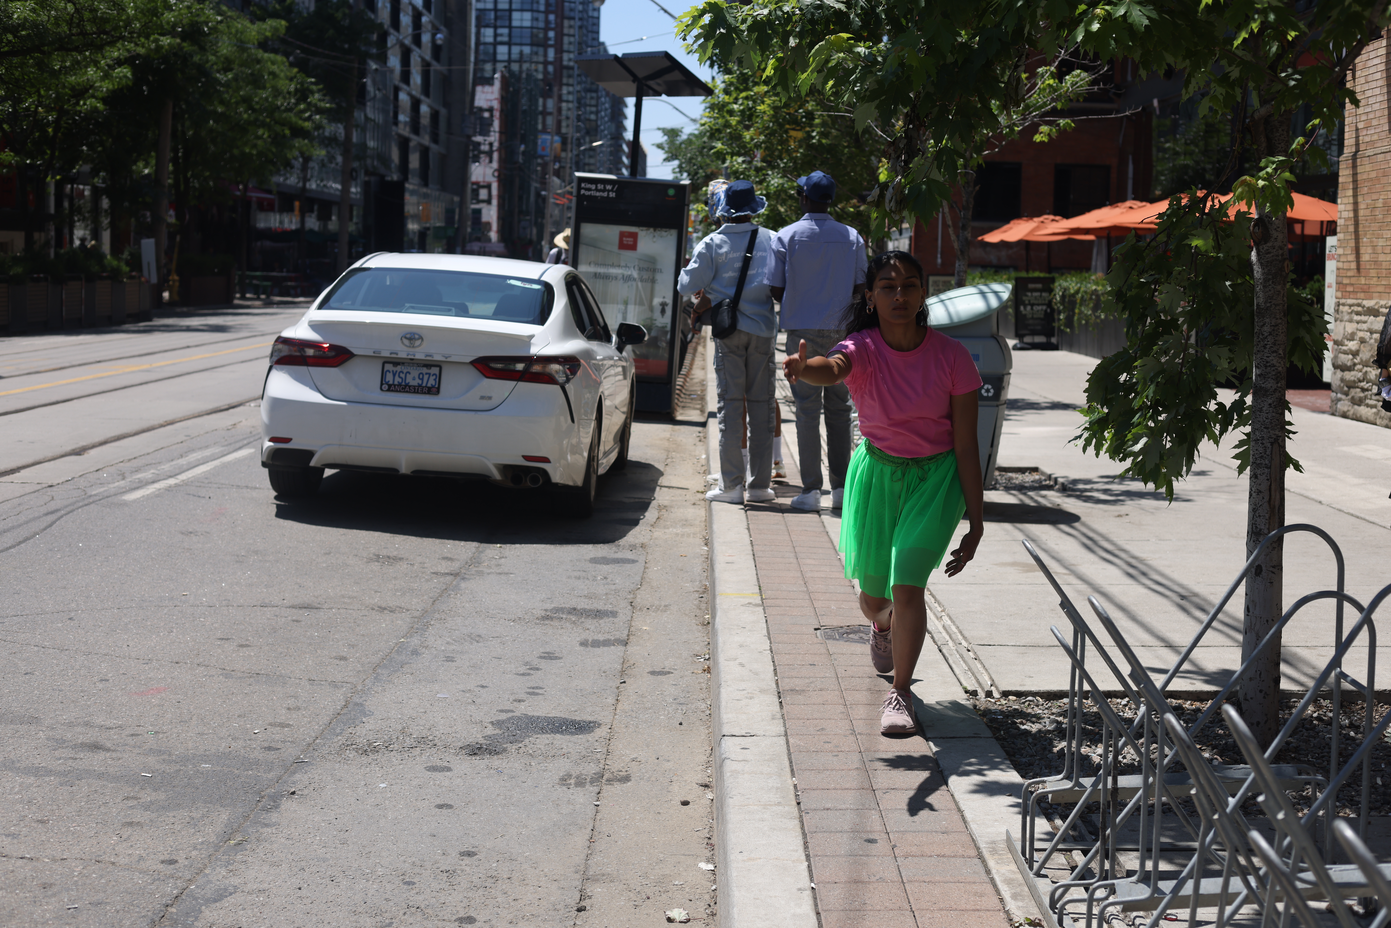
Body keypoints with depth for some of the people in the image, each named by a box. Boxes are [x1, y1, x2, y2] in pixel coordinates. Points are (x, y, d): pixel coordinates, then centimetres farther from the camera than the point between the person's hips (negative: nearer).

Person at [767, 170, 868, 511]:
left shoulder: (787, 237, -3)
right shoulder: (852, 238, 2)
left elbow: (776, 288, -2)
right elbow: (860, 289, 3)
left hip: (803, 330, -2)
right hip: (840, 331, 2)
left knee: (807, 409, 1)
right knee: (838, 408, 9)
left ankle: (810, 490, -3)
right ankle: (841, 488, 8)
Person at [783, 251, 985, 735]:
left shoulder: (951, 356, -16)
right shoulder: (863, 350, -16)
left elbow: (966, 445, -12)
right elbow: (832, 367, -43)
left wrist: (975, 521, -12)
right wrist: (805, 369, -68)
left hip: (935, 477, -2)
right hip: (877, 473, 2)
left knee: (907, 584, -17)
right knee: (873, 594, 13)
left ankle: (900, 695, 0)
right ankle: (882, 626, 52)